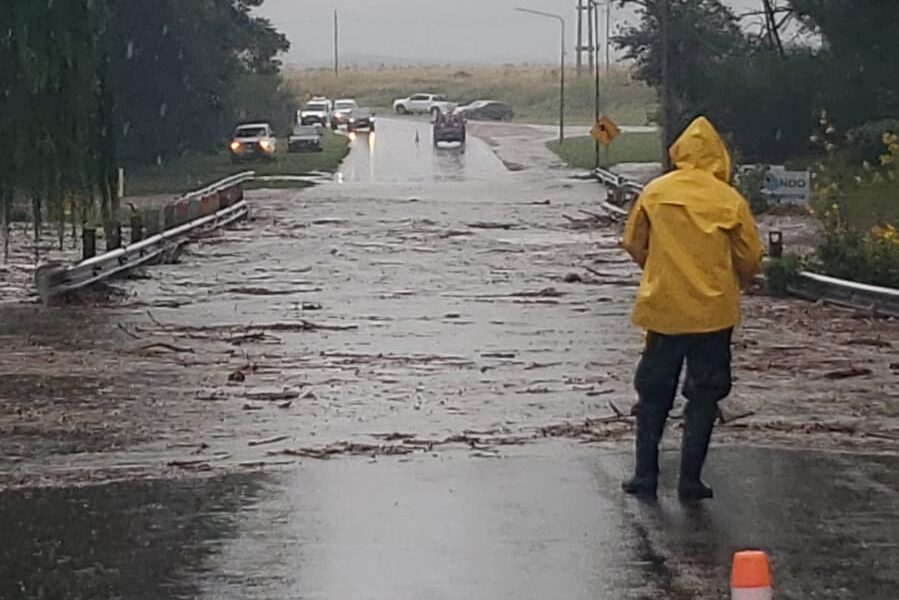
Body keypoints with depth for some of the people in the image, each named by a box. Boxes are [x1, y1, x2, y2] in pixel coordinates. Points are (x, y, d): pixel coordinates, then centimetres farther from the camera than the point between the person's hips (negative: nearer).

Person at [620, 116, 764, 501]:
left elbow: (633, 244, 6)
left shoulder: (655, 192, -2)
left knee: (653, 395, 13)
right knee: (703, 397, 8)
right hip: (713, 311, -1)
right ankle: (690, 481, 7)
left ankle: (645, 476, 14)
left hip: (663, 308, 1)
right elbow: (751, 259, -1)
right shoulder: (730, 201, -5)